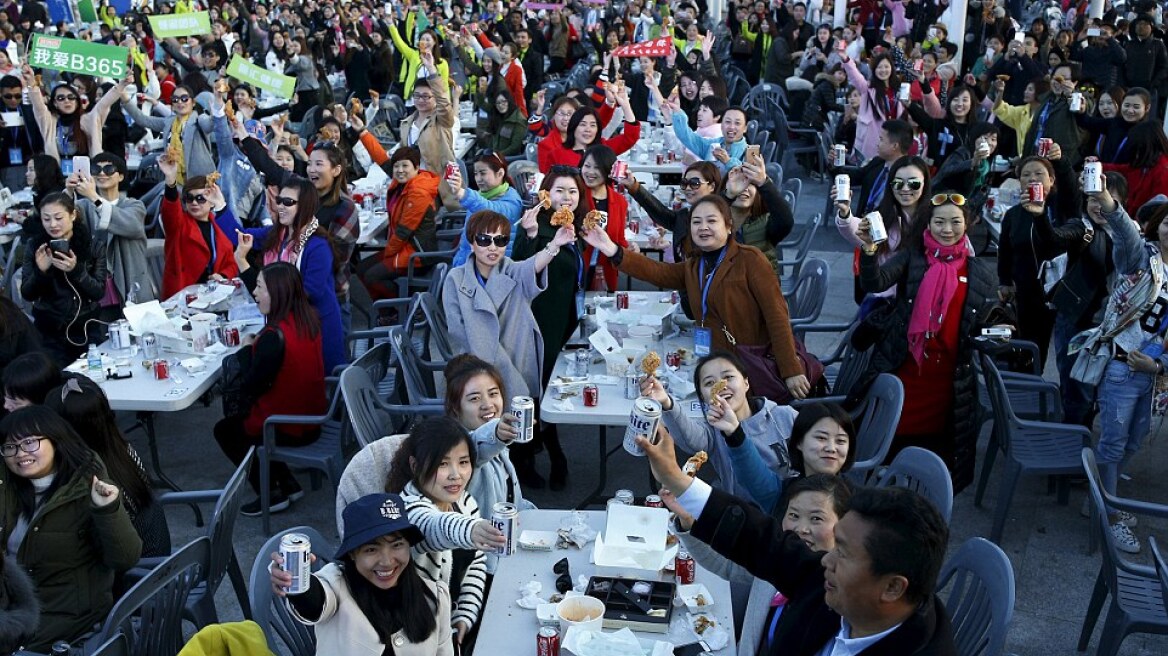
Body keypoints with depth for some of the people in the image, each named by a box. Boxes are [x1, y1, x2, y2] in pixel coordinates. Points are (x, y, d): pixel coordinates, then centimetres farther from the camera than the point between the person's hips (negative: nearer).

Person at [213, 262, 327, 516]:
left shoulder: (274, 336, -28)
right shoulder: (308, 319, -5)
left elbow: (250, 387, -19)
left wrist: (248, 348, -5)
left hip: (289, 429, -8)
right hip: (312, 418, 8)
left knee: (225, 430, 19)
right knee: (243, 413, 29)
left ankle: (272, 495, 17)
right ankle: (288, 484, 23)